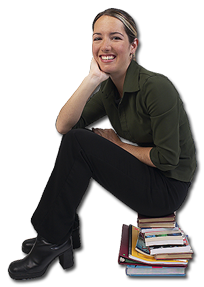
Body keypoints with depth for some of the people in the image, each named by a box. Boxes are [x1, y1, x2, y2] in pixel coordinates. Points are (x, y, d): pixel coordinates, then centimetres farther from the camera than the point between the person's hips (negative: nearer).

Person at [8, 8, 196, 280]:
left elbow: (167, 158, -22)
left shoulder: (156, 87, -21)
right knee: (74, 136, -2)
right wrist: (93, 77, -18)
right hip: (138, 175, 8)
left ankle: (52, 239, -8)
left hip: (168, 188, -8)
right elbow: (63, 126, -10)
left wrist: (118, 144, -9)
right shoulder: (108, 87, 2)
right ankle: (64, 235, -2)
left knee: (79, 142, -20)